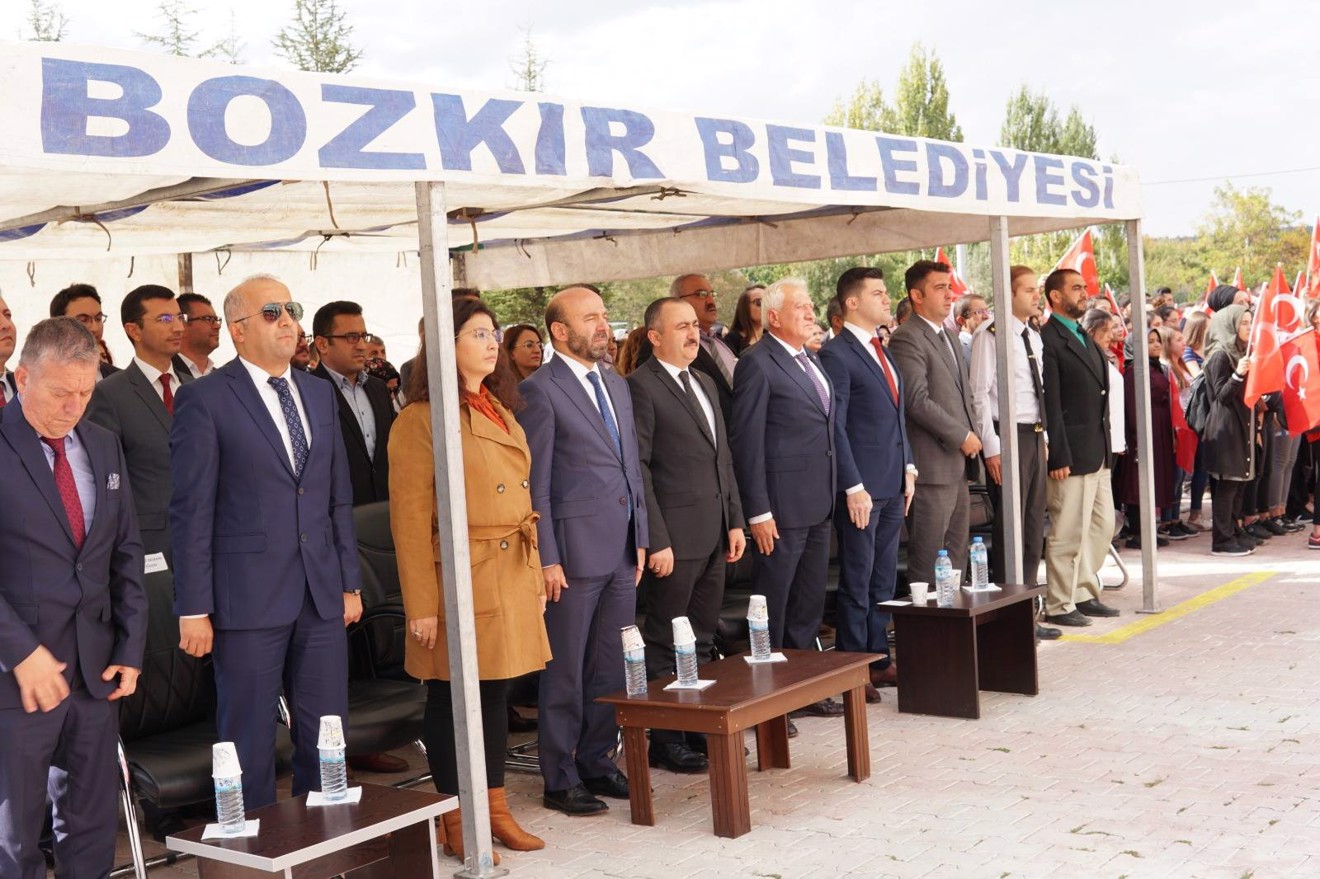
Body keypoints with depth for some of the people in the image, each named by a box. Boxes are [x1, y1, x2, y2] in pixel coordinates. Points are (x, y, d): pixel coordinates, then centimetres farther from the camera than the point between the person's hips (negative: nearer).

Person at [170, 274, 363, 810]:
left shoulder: (319, 393, 13)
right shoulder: (204, 399, -5)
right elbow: (192, 511, -8)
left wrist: (349, 581, 13)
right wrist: (193, 609, -10)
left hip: (322, 595, 6)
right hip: (249, 597, -5)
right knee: (249, 743, 4)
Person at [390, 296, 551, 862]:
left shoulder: (501, 411, 14)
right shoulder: (421, 419, -10)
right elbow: (409, 519, -12)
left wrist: (535, 578, 14)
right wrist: (421, 606, -14)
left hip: (512, 577, 7)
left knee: (496, 694, 14)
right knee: (451, 702, 4)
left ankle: (496, 809, 24)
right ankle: (457, 823, 16)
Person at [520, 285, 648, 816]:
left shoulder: (617, 386, 15)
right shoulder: (540, 391, -8)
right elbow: (535, 482, -10)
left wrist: (640, 538, 14)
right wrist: (547, 558, -13)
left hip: (622, 551, 7)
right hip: (575, 549, -7)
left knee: (612, 668, 13)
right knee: (566, 672, 3)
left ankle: (597, 762, 26)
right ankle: (560, 779, 13)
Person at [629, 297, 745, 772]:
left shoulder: (704, 383, 16)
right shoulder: (641, 386, -11)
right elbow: (638, 467, -14)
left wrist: (735, 520, 14)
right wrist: (656, 540, -17)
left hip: (714, 536, 8)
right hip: (674, 537, -8)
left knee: (702, 642, 15)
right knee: (666, 647, 3)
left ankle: (700, 729, 26)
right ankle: (665, 741, 12)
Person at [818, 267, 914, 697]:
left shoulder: (881, 351, 15)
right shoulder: (836, 355, -12)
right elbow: (835, 427, -15)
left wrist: (908, 467, 13)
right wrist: (853, 487, -18)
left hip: (892, 484, 8)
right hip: (861, 487, -8)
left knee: (884, 577, 15)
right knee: (857, 581, 0)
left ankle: (879, 657, 24)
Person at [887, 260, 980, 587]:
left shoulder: (949, 338, 19)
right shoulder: (907, 339, -12)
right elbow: (917, 401, -19)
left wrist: (971, 433, 10)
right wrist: (963, 436, -14)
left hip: (959, 463, 9)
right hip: (932, 465, -9)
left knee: (956, 556, 13)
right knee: (928, 560, -4)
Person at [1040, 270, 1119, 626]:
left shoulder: (1086, 339, 17)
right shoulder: (1048, 340, -12)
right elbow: (1050, 404, -17)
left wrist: (1107, 448, 14)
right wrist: (1058, 457, -19)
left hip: (1098, 452, 9)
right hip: (1072, 455, -9)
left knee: (1102, 526, 15)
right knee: (1068, 533, -2)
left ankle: (1086, 594, 27)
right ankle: (1059, 606, 8)